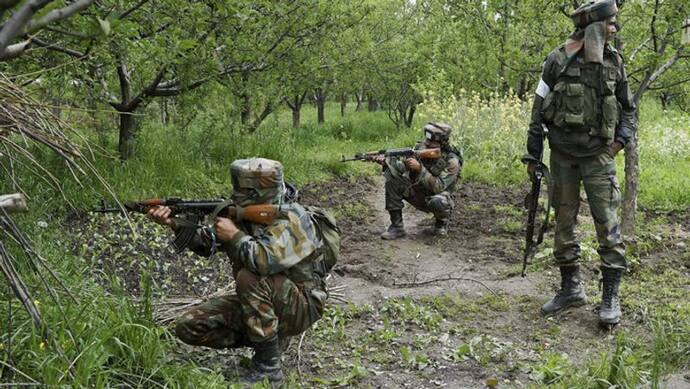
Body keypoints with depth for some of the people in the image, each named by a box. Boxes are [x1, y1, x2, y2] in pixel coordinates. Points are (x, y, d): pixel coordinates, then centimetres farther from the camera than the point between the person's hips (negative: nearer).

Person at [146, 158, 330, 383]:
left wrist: (235, 236, -25)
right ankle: (268, 337, 8)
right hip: (258, 302, 8)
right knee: (189, 327, -3)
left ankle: (268, 366, -22)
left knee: (249, 278, -36)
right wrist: (174, 224, -8)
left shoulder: (291, 218, -23)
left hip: (301, 305, -7)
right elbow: (205, 243, 7)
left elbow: (267, 260, -40)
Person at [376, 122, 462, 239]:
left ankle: (442, 221, 0)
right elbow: (403, 165, -6)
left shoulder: (452, 161, -24)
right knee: (392, 176, -17)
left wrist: (420, 168, -40)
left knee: (438, 202, -41)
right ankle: (396, 226, -14)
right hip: (417, 193, 5)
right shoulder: (421, 147, -9)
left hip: (436, 196, -5)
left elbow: (438, 187, -32)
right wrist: (386, 161, -25)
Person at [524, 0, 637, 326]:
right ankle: (571, 288, 20)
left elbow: (628, 109, 13)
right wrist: (532, 155, -1)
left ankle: (611, 296, 3)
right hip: (562, 154, 0)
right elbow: (539, 111, 0)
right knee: (564, 222, 7)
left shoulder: (614, 62, 2)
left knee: (606, 223, -5)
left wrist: (620, 140, -3)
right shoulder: (558, 61, -5)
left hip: (598, 155, 0)